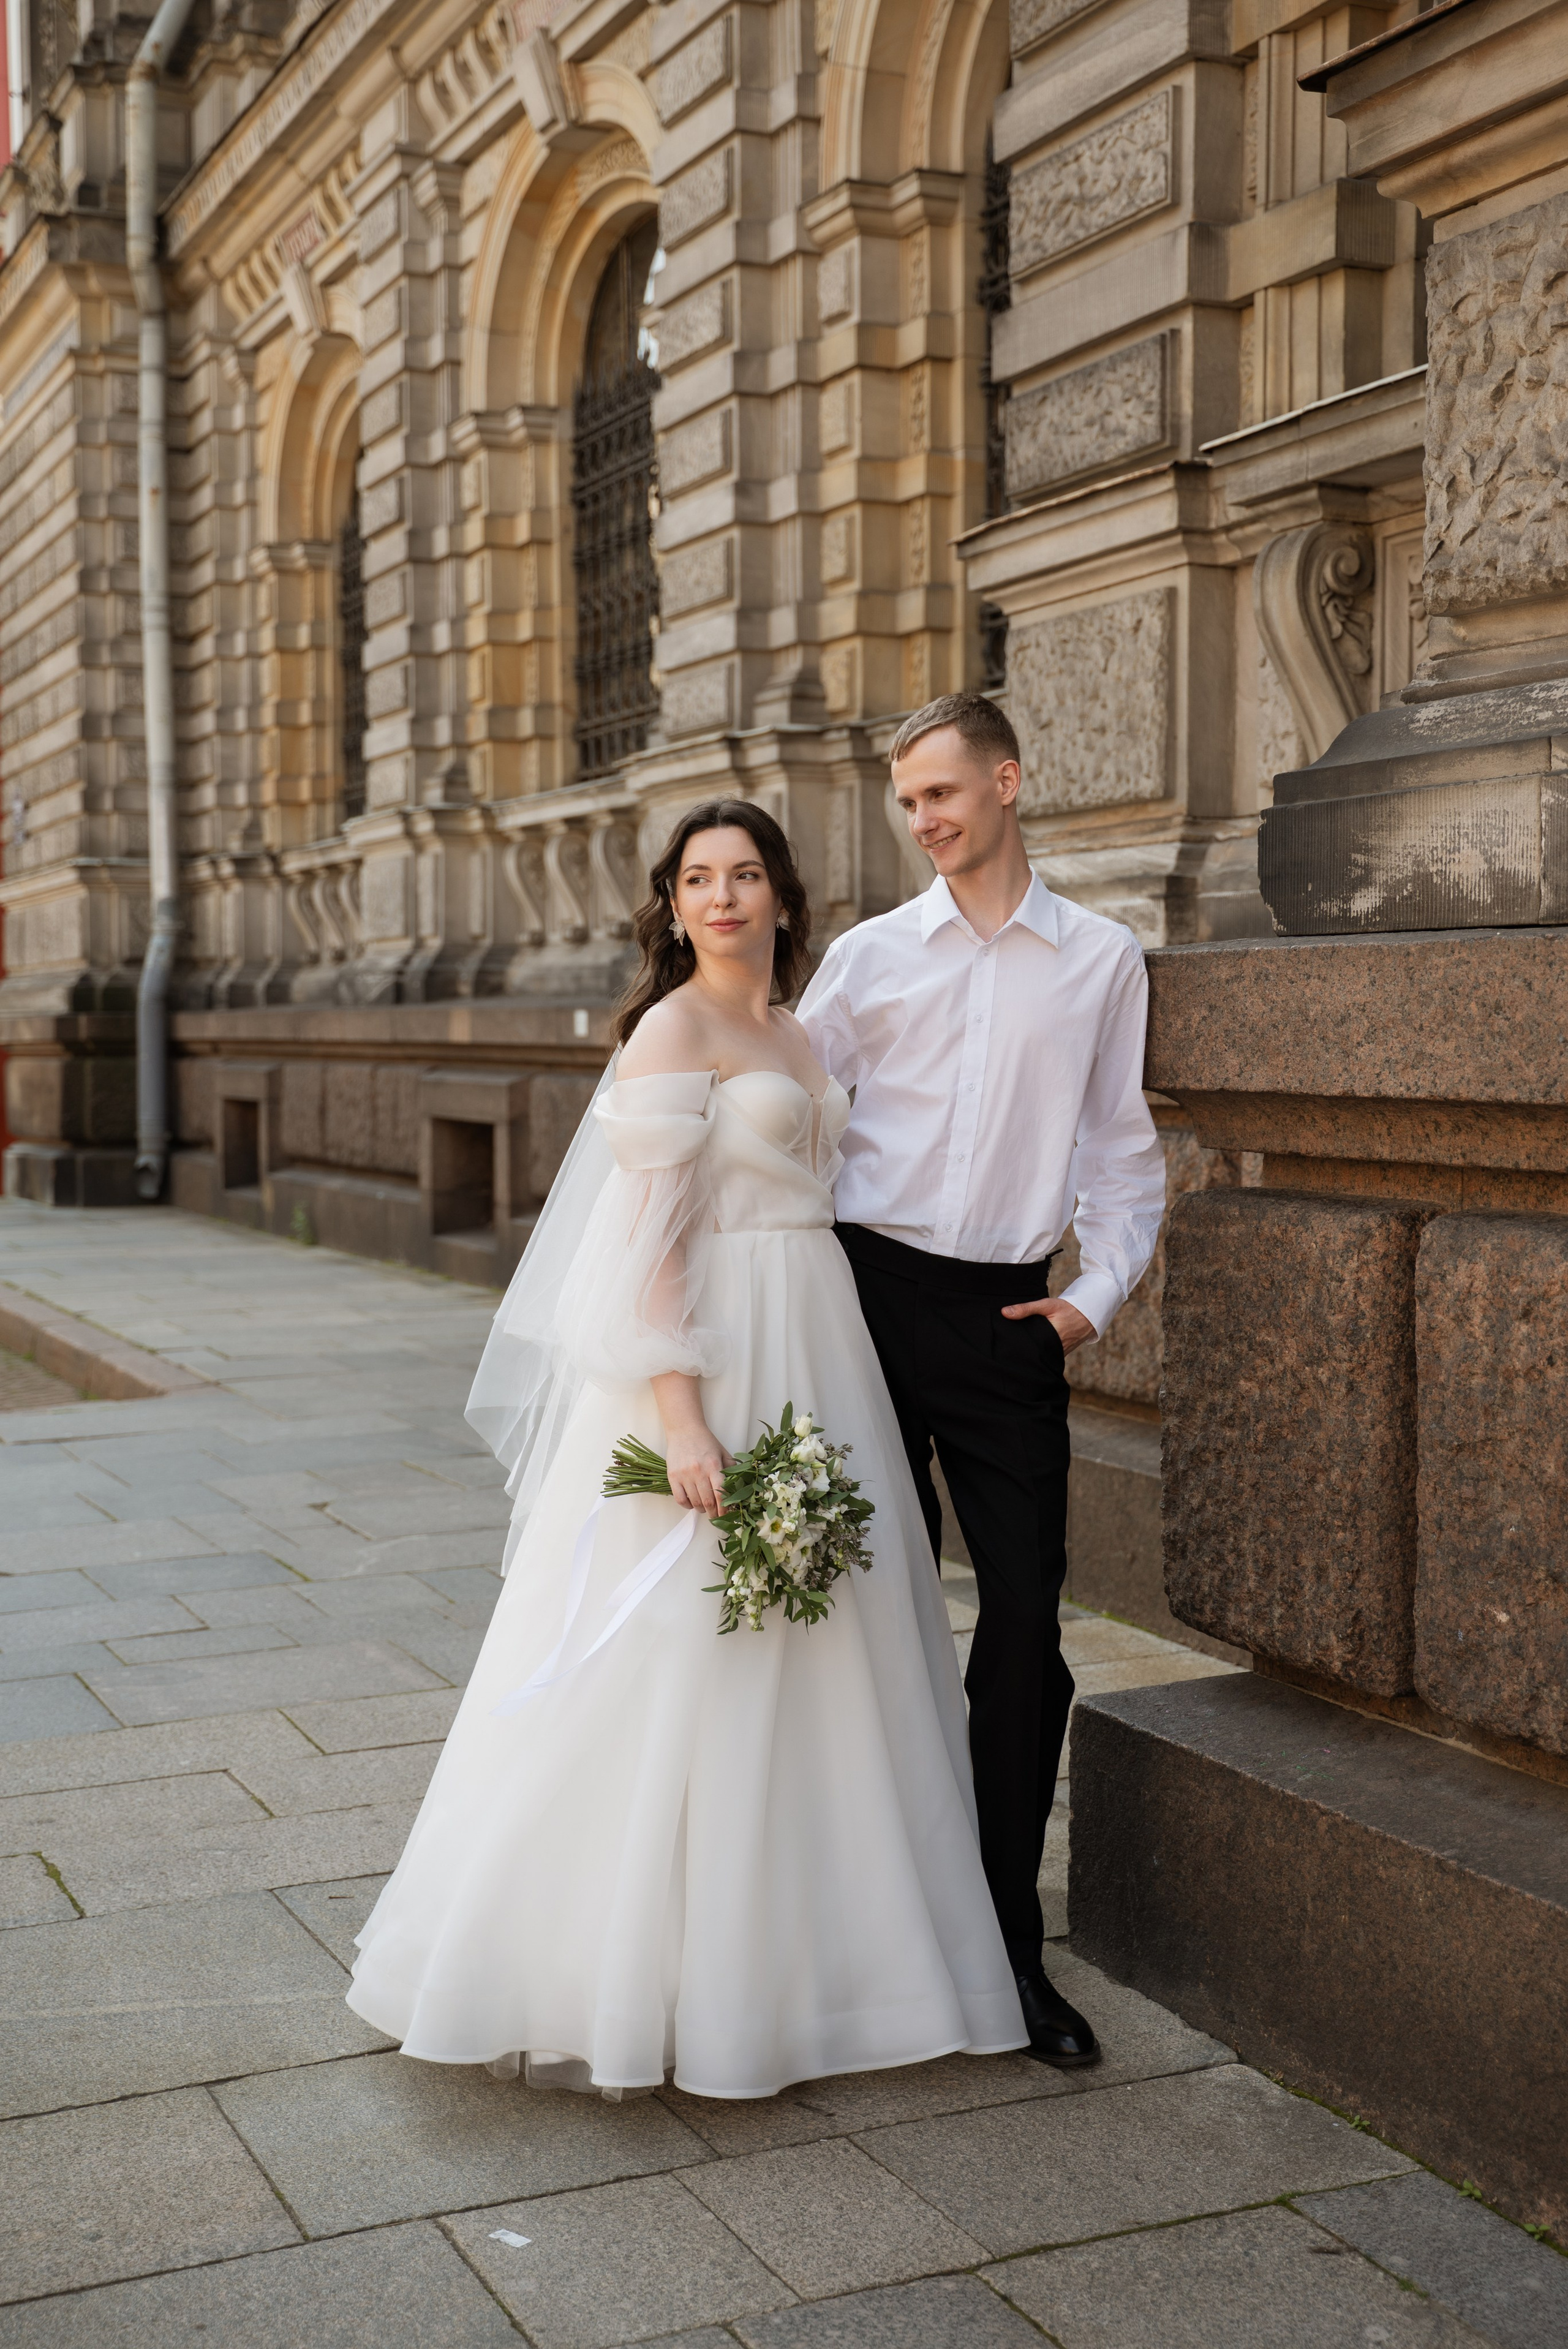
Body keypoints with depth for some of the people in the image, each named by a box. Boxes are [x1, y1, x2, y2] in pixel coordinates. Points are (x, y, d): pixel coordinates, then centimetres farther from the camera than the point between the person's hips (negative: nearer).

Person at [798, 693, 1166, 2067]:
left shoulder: (1104, 962, 6)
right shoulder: (869, 957, 5)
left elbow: (1121, 1148, 8)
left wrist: (1098, 1295, -3)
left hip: (1010, 1322, 0)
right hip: (872, 1297, 0)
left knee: (1026, 1631, -1)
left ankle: (1009, 1942, 12)